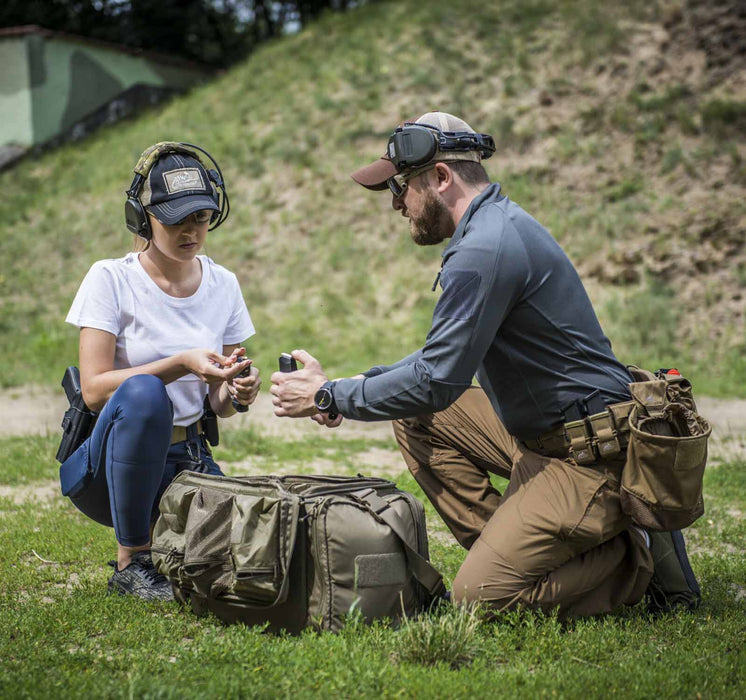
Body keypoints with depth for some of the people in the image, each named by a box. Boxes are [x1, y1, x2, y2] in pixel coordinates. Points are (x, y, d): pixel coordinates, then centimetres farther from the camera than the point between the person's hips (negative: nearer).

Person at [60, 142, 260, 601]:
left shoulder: (223, 285, 3)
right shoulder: (110, 279, -10)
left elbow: (219, 404, 6)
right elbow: (94, 389, -18)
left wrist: (237, 389, -18)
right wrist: (181, 364, -29)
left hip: (190, 457, 4)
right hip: (111, 459, -3)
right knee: (144, 393, -37)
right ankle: (131, 562, -20)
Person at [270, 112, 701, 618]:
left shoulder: (486, 250, -22)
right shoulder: (500, 223, 12)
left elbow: (436, 381, -22)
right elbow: (446, 352, 21)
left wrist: (331, 397, -9)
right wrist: (357, 386, 11)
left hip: (592, 456, -10)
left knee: (480, 596, -12)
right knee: (418, 419, 11)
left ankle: (642, 559, 1)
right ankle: (505, 548, 9)